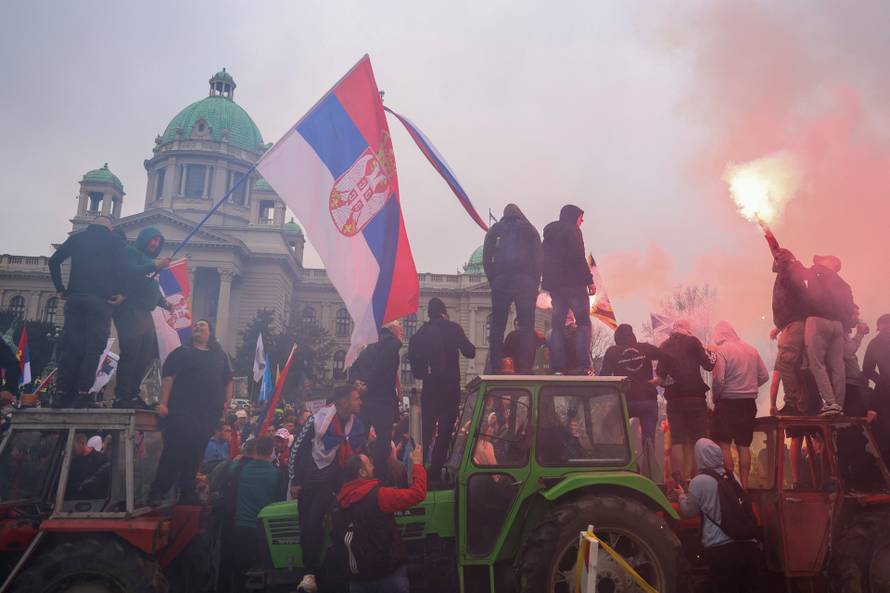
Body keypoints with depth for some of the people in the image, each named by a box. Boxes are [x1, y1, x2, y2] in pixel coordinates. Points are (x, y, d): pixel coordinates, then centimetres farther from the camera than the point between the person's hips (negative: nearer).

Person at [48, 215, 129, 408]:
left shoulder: (76, 238, 18)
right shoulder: (114, 241, 8)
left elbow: (54, 261, 12)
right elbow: (122, 267, -8)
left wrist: (60, 289, 13)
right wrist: (121, 293, -7)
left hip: (75, 297, 4)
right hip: (100, 299, -3)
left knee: (70, 345, 5)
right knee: (93, 347, -5)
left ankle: (62, 394, 1)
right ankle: (83, 395, -11)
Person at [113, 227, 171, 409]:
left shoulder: (149, 261, 26)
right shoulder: (131, 252, 3)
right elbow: (129, 272, -15)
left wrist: (165, 303, 10)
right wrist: (155, 267, -25)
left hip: (145, 313, 9)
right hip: (130, 310, -8)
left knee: (146, 356, 4)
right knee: (130, 353, -14)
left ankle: (132, 395, 9)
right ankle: (121, 397, -13)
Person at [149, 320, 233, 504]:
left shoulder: (220, 356, 17)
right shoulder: (182, 352, 8)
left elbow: (228, 382, 17)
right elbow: (168, 378, -1)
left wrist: (227, 403, 5)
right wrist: (163, 403, -11)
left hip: (209, 414, 3)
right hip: (181, 411, -3)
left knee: (196, 454, 6)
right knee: (174, 451, -6)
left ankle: (187, 495, 14)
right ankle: (157, 492, 3)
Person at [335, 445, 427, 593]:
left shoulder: (341, 501, 2)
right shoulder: (377, 496, -19)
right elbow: (417, 493, -20)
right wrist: (417, 464, -7)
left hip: (358, 576, 6)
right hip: (388, 573, -6)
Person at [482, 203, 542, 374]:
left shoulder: (494, 230, 17)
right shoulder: (530, 230, 15)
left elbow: (486, 259, 7)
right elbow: (538, 259, 5)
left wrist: (493, 281, 8)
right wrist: (535, 283, 6)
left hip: (501, 281, 1)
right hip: (526, 281, -1)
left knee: (497, 326, 2)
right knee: (526, 326, -2)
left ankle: (496, 368, -6)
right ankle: (525, 368, -11)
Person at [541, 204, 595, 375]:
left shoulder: (549, 233, 18)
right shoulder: (572, 230, -5)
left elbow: (544, 260, 17)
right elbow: (579, 258, -15)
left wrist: (549, 281, 17)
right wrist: (590, 280, -12)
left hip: (554, 284, 7)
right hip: (573, 283, -7)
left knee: (558, 324, 7)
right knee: (583, 323, -3)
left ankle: (557, 366, 3)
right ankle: (583, 364, -12)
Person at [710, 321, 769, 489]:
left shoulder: (720, 351, -12)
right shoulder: (751, 349, 5)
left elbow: (718, 380, -18)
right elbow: (764, 376, 8)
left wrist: (715, 397, -2)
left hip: (728, 401, -6)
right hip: (749, 402, 6)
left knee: (724, 445, 1)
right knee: (743, 446, 12)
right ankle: (744, 485, 16)